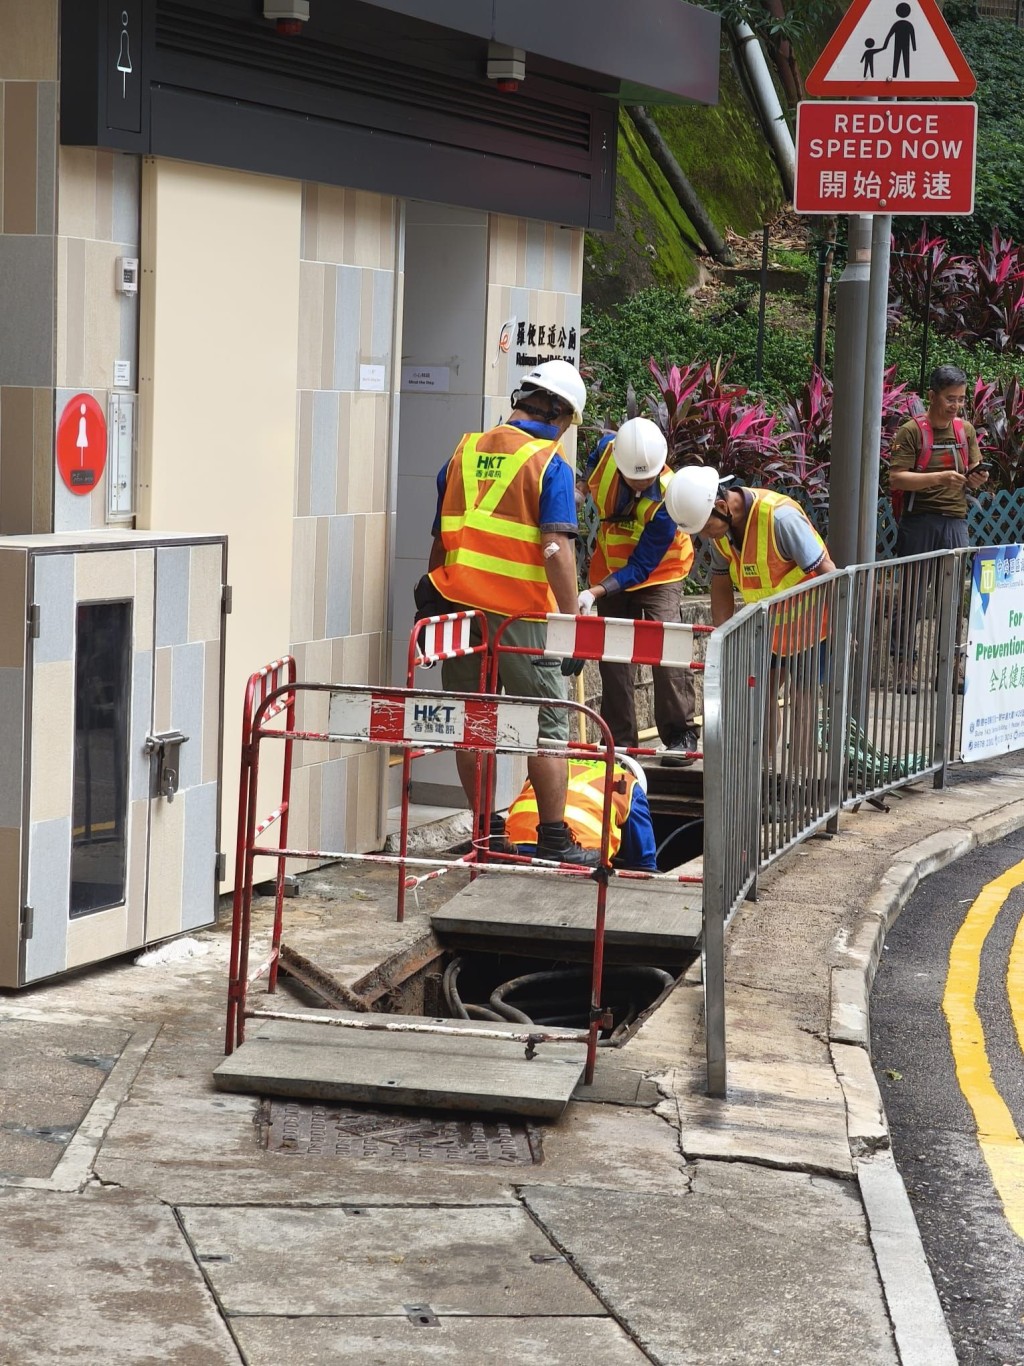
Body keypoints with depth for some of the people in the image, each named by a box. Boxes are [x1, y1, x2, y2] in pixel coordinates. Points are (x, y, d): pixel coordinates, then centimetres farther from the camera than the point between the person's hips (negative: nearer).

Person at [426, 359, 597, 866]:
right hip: (523, 615, -5)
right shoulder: (548, 464, -8)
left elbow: (440, 537, 16)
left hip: (461, 609, 5)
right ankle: (554, 839, 4)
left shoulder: (465, 452, 11)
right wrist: (573, 621, -15)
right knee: (547, 728, 4)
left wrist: (432, 604, 23)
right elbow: (556, 549, -17)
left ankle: (485, 832, 16)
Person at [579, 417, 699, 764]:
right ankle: (620, 739, 8)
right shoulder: (606, 450, -21)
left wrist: (595, 593, -40)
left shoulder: (666, 498, -32)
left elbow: (641, 567, -31)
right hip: (610, 566, 5)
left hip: (659, 571, -5)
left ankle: (680, 735, -11)